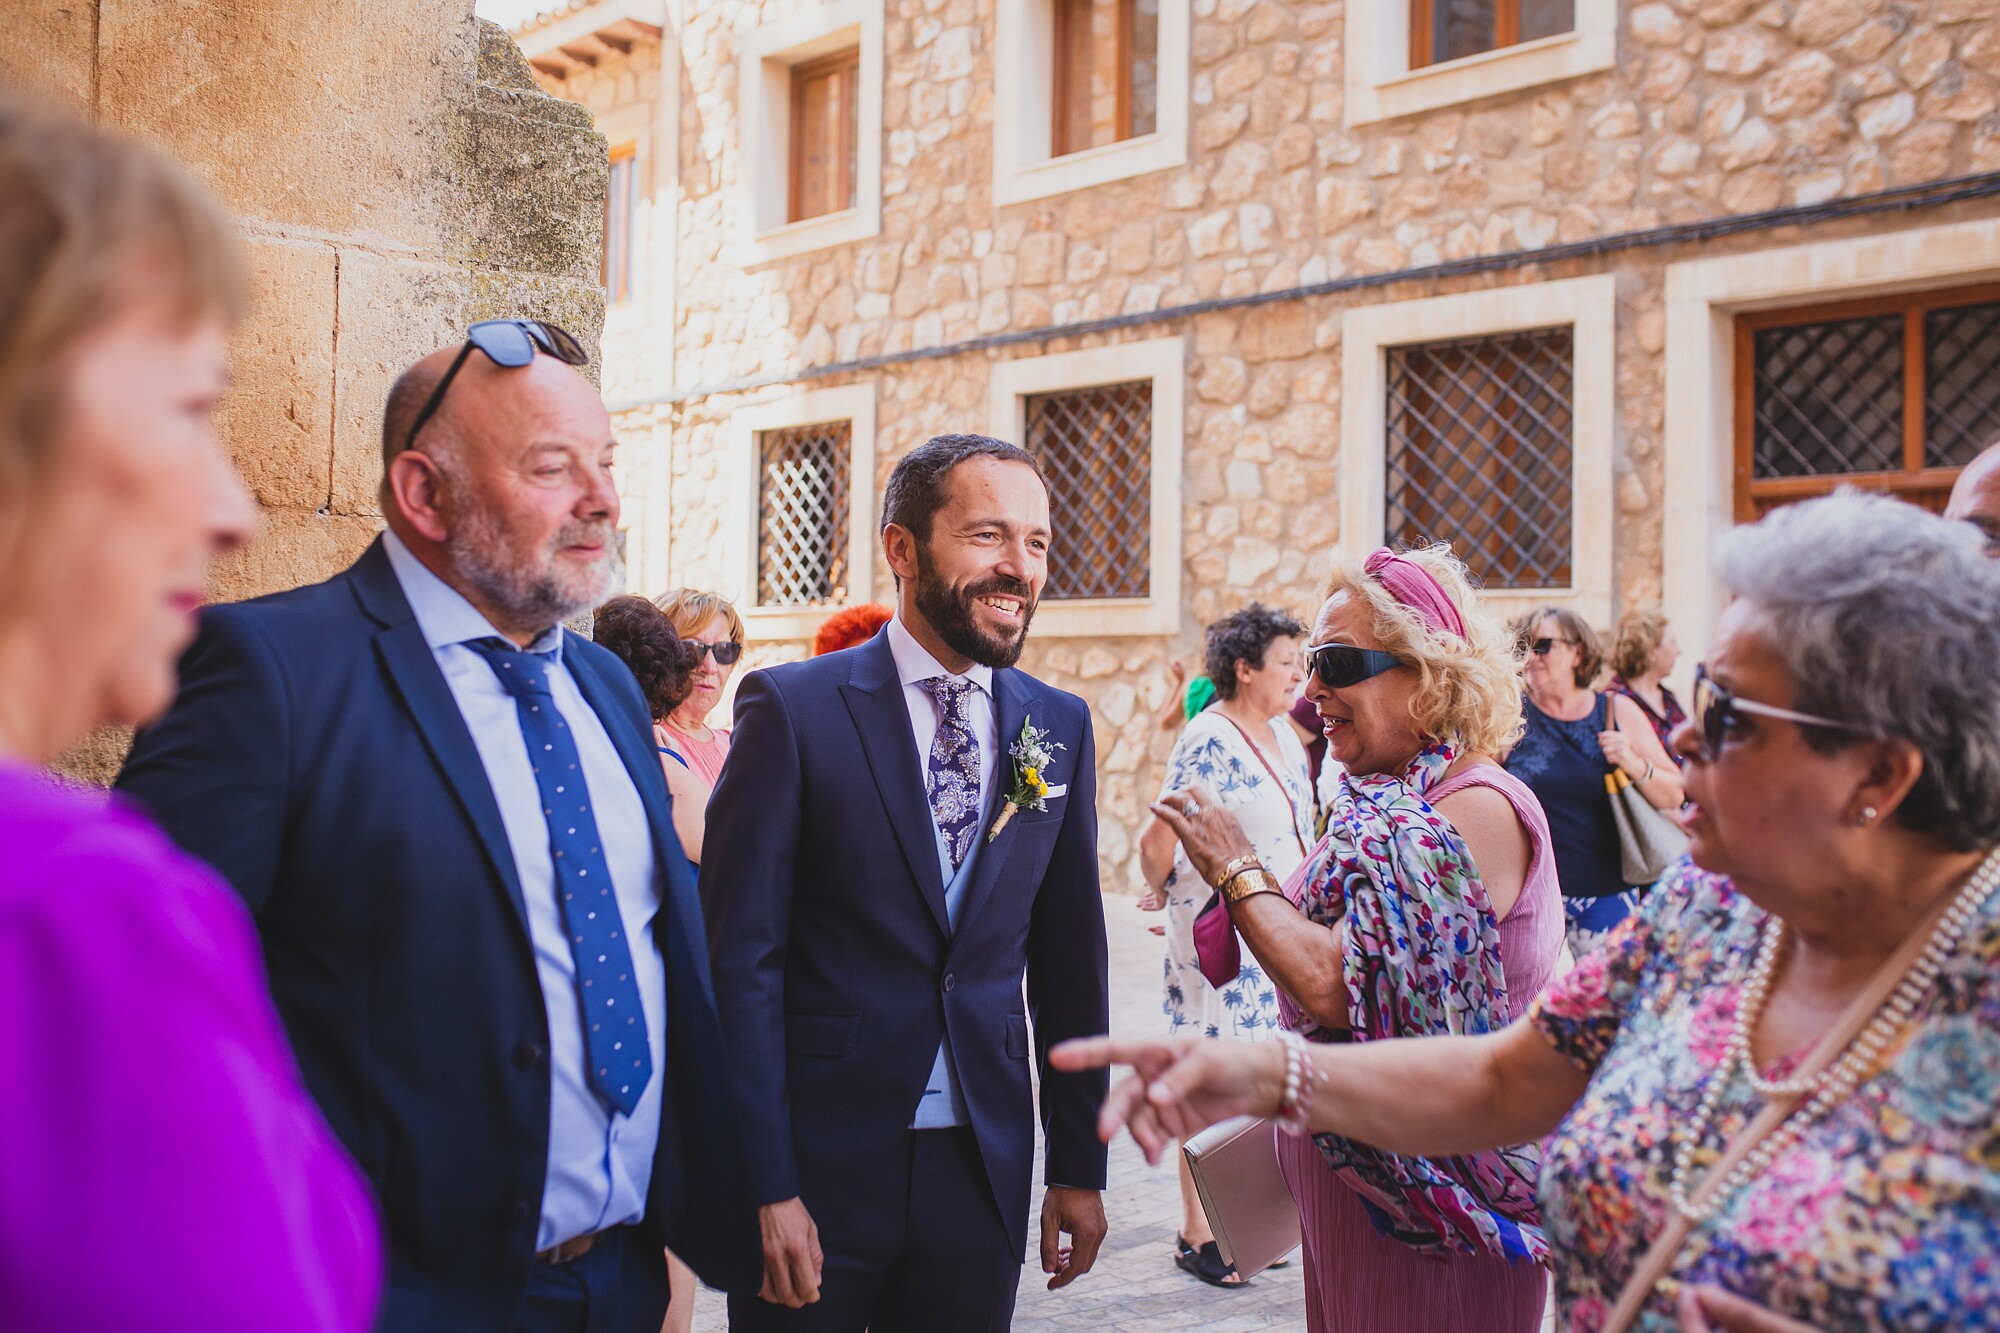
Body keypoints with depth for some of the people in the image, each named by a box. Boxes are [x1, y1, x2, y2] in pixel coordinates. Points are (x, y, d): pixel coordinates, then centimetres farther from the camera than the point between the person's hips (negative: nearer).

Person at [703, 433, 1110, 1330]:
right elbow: (738, 959, -10)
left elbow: (1069, 960, 8)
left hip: (983, 1172, 4)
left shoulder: (1059, 727, 4)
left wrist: (1079, 1167, 8)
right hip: (818, 1164, -3)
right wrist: (765, 1186, -13)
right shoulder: (793, 708, -9)